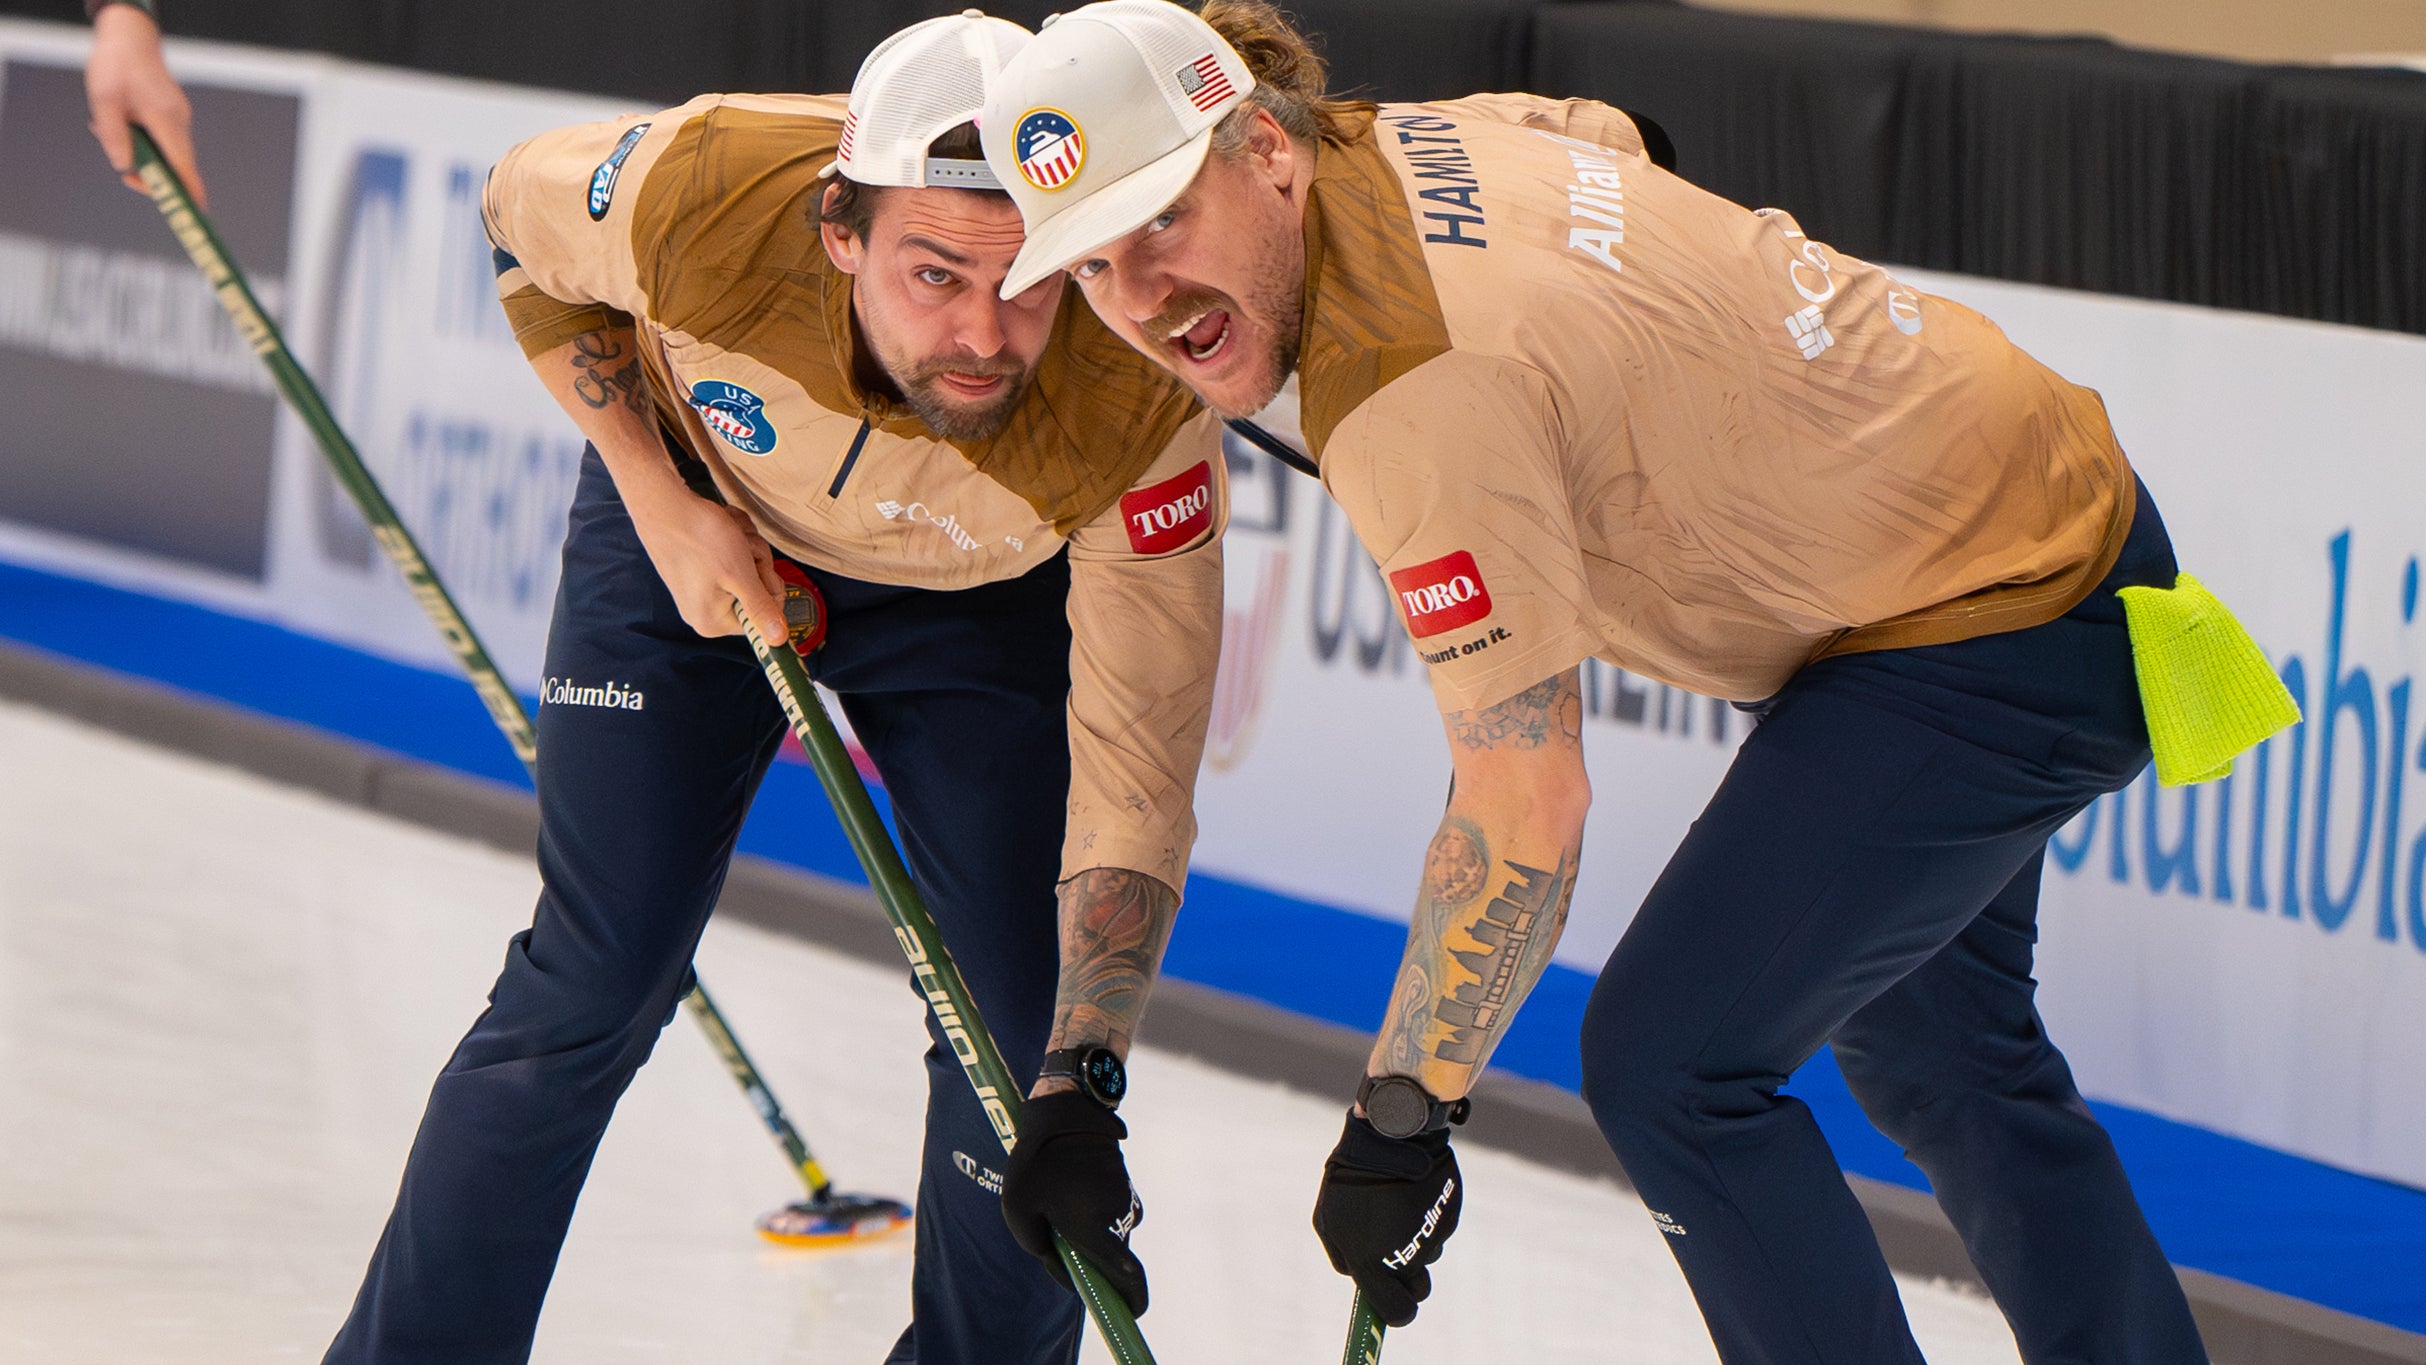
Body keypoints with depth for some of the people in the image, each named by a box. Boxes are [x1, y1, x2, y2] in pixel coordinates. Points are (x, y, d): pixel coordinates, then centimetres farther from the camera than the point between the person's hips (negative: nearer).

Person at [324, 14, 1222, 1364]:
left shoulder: (1144, 414, -39)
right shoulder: (701, 192, -38)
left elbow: (1133, 779, -34)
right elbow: (525, 219, -12)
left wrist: (1081, 1094, -44)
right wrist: (664, 506, -16)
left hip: (986, 595, 0)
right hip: (697, 513, 0)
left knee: (1021, 1019, -7)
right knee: (592, 988, -6)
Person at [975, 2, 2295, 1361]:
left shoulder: (1424, 385, -30)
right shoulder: (1418, 138, -4)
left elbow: (1526, 803, -27)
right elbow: (1611, 139, 23)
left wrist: (1400, 1115, -20)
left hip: (1980, 633, -10)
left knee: (1669, 1067, -7)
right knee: (1924, 1033, 28)